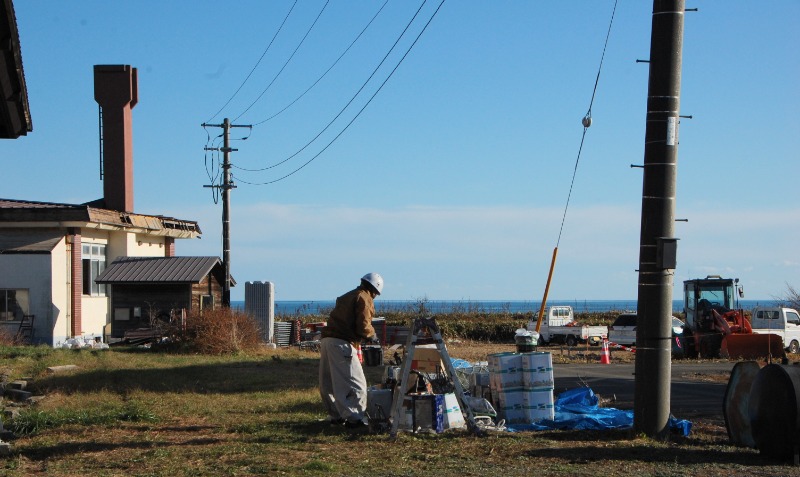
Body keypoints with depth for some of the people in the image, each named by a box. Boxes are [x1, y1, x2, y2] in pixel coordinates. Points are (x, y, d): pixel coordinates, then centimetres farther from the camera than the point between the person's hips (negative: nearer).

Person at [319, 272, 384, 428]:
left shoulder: (347, 296, 25)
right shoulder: (365, 298, -2)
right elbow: (363, 326, -12)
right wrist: (372, 335, 8)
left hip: (327, 340, 9)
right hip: (342, 344, -9)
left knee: (328, 383, 14)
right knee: (356, 383, -5)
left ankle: (336, 415, 22)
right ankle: (356, 418, -8)